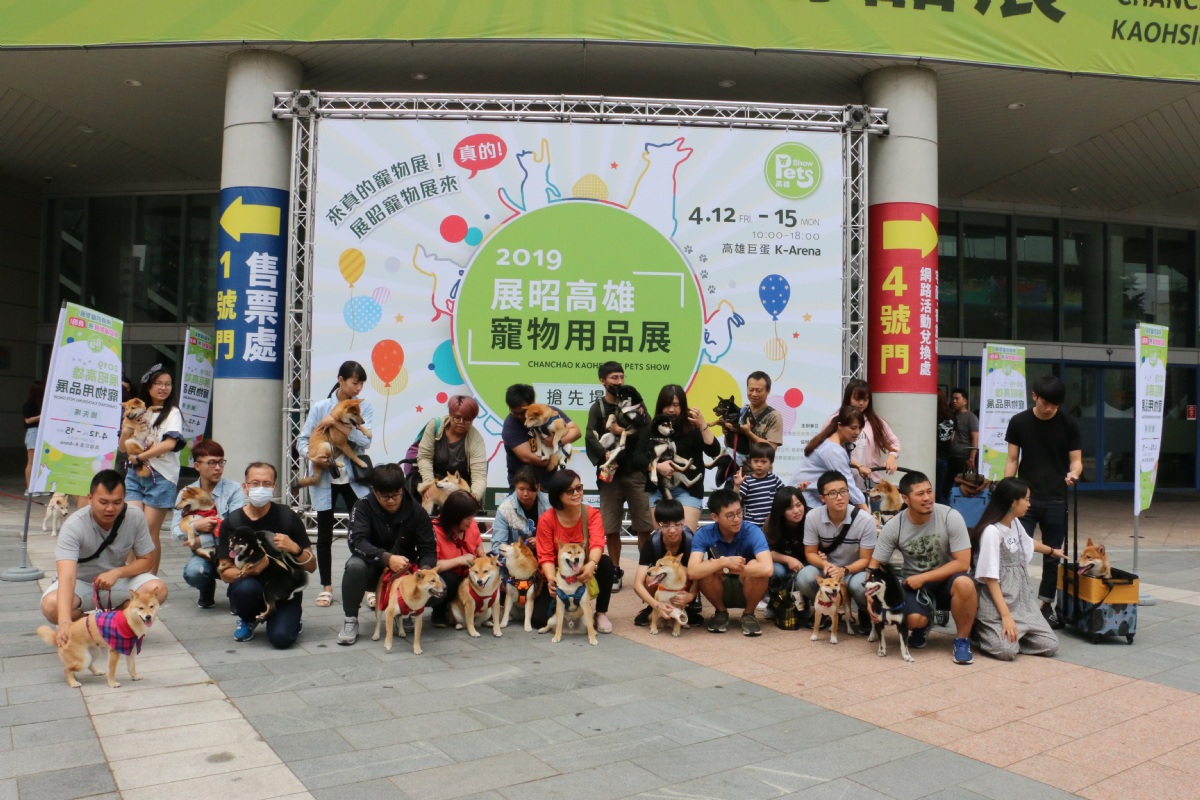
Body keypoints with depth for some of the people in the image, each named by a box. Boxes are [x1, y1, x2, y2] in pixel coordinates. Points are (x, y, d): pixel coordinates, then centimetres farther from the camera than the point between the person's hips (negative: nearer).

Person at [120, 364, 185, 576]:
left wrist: (140, 457, -11)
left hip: (160, 477, -4)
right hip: (134, 475, 4)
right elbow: (122, 447, 12)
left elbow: (170, 443, -14)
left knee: (149, 532, -3)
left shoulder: (172, 413, 1)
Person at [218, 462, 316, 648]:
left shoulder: (287, 517, -8)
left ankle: (290, 620, 12)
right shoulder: (231, 522, -5)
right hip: (249, 587, 1)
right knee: (247, 588, -34)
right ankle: (248, 620, 2)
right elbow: (224, 572, -6)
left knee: (281, 638, -26)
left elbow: (312, 566, -4)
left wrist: (295, 548, -24)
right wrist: (249, 571, -26)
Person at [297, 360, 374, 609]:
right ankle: (326, 587, 21)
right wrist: (311, 455, -22)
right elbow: (302, 440, -2)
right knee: (325, 534, 8)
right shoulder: (320, 407, -2)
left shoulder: (364, 407, 0)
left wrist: (337, 422, -20)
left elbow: (365, 440, -14)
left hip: (353, 479, 0)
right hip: (325, 479, 0)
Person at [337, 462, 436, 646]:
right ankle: (351, 619, -12)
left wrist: (425, 569, -36)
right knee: (355, 566, -35)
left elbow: (428, 550, -13)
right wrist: (387, 558, -43)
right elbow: (356, 541, -28)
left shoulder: (416, 511, -11)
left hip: (405, 571, 1)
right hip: (373, 568, -1)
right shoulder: (363, 506, -15)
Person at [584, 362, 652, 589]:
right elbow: (590, 437, -7)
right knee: (611, 528, 2)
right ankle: (616, 571, 15)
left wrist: (623, 432, -10)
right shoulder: (598, 408, 8)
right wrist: (605, 454, -24)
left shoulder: (634, 400, 11)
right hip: (610, 474, 0)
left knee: (645, 526, -1)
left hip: (636, 472, 1)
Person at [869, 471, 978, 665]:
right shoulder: (893, 526, -13)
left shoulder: (951, 517, -18)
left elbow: (962, 563, -17)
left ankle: (962, 640, -11)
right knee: (914, 619, -30)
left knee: (964, 583, -37)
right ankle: (922, 627, 12)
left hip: (947, 579, -1)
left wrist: (923, 578, -21)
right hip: (915, 583, 1)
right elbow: (874, 565, -5)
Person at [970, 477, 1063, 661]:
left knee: (1050, 646, -7)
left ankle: (1008, 633, 13)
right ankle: (980, 629, 3)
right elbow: (990, 578, -19)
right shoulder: (991, 531, -18)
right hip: (997, 601, -8)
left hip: (1021, 599, 8)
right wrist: (1005, 615, -22)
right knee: (1007, 650, -26)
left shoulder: (1015, 524, 9)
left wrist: (1052, 551, 53)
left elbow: (1028, 543, 34)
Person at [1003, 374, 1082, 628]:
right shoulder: (1019, 422, 1)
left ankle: (1046, 604, 21)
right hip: (1025, 499, -1)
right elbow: (1012, 459, 4)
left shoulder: (1069, 424, 1)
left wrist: (1073, 474, -21)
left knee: (1052, 557, 8)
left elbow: (1076, 460, 2)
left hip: (1056, 501, 1)